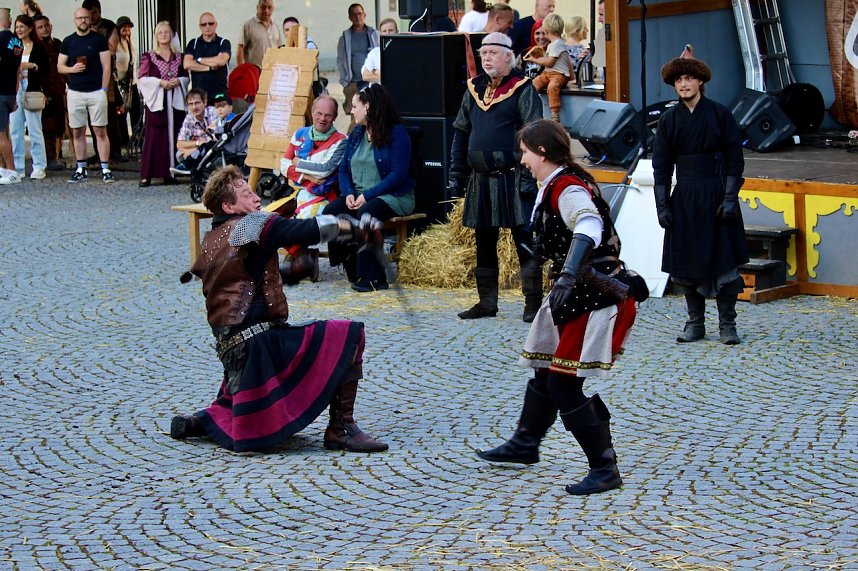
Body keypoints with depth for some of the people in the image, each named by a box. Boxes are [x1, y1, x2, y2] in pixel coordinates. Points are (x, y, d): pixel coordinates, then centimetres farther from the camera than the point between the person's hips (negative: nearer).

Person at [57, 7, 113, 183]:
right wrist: (72, 68, -10)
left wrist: (104, 89, -8)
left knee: (100, 131, -5)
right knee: (78, 132, 5)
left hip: (96, 92, -3)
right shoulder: (68, 41, 10)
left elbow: (106, 66, -1)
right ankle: (81, 169, 12)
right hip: (75, 92, 3)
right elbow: (60, 66, 11)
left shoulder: (99, 39, 1)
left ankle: (105, 169, -4)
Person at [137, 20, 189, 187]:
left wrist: (177, 81, -7)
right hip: (156, 101, -3)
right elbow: (142, 78, -3)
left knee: (173, 137, 0)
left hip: (175, 102, 3)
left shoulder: (179, 57, 14)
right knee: (153, 138, -8)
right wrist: (161, 82, -13)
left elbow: (186, 77, 14)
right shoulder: (148, 57, 5)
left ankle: (170, 173, 5)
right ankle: (146, 175, -8)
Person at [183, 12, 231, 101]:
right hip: (197, 93, 2)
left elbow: (221, 60, -14)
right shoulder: (193, 43, 13)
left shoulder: (224, 43, 6)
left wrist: (199, 60, -2)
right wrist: (210, 67, -8)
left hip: (219, 92, -2)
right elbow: (186, 64, -2)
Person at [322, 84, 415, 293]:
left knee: (366, 212, -37)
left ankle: (373, 278, -31)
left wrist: (367, 196, -21)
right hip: (358, 194, 6)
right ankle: (354, 272, -16)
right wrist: (348, 193, -9)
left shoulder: (397, 133, -7)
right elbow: (344, 169, 12)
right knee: (331, 211, -22)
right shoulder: (356, 134, 15)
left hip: (394, 195, -6)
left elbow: (399, 174, -15)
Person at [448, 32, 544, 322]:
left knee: (524, 241, -2)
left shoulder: (522, 89, -4)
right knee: (484, 243, 11)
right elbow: (460, 133, 18)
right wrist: (456, 175, 11)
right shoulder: (474, 89, 13)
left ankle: (533, 303, 3)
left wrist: (528, 176, -16)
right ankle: (487, 302, 20)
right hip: (480, 180, 6)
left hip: (512, 178, -6)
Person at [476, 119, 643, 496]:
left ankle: (604, 469, -5)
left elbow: (589, 227, -41)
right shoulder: (558, 185, 12)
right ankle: (526, 443, 42)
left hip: (595, 299, -11)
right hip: (577, 295, 11)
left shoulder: (568, 189, -20)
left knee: (564, 385, -11)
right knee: (545, 370, 23)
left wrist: (569, 276, -54)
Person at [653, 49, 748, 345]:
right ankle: (695, 323, 15)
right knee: (686, 261, 4)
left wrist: (729, 198, -10)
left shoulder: (719, 114, -2)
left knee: (723, 259, -2)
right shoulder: (669, 119, 5)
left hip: (716, 195, -3)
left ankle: (727, 324, 5)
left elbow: (735, 160, -2)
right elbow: (661, 166, 6)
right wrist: (662, 205, 0)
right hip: (684, 197, 3)